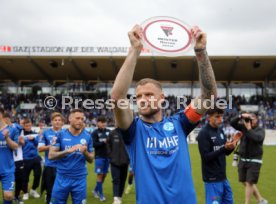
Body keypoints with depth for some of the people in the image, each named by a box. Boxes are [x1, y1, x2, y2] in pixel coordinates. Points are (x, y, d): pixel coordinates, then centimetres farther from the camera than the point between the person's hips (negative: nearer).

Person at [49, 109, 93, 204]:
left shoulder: (87, 136, 2)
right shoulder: (60, 135, -3)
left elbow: (91, 160, 8)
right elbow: (51, 155, -7)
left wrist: (85, 152, -13)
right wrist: (68, 151, -20)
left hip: (80, 179, 1)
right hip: (62, 178, -1)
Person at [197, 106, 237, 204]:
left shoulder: (220, 130, 7)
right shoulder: (203, 133, -15)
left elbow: (226, 152, 11)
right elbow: (206, 157, -19)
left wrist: (231, 147, -10)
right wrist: (224, 148, -27)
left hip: (223, 177, 8)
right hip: (212, 179, -8)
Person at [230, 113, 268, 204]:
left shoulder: (260, 130, -7)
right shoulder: (243, 127, 4)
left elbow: (257, 138, -27)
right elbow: (232, 123, -4)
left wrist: (249, 128, -19)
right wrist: (240, 116, -17)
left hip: (254, 161, -5)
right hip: (243, 160, 5)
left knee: (249, 183, -5)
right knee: (245, 182, 12)